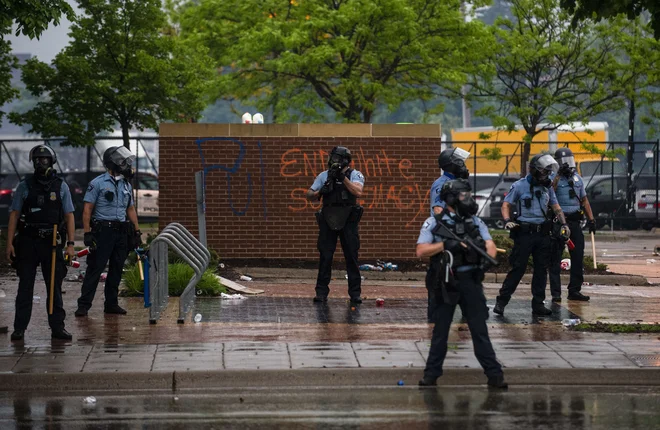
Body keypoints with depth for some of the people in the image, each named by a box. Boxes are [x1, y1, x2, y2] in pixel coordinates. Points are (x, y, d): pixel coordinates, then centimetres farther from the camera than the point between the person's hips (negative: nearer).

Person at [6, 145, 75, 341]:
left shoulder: (61, 186, 5)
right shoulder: (24, 186, 4)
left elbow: (69, 216, 5)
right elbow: (14, 215, 4)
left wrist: (70, 244, -3)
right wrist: (9, 242, -4)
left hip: (52, 243, 0)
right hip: (27, 242, 0)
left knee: (54, 286, 3)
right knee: (25, 286, 3)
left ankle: (57, 327, 8)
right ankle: (19, 328, 6)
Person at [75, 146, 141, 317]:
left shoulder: (126, 185, 15)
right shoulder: (98, 183, -5)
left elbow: (130, 209, 21)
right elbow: (87, 209, -7)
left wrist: (137, 232, 14)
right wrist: (87, 233, -14)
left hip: (121, 232, 6)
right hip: (102, 230, -6)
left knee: (116, 270, 9)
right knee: (95, 269, -8)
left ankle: (111, 304, 18)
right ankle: (83, 305, -6)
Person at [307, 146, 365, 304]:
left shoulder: (355, 175, 1)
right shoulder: (324, 176, 8)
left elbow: (358, 192, -17)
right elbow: (309, 196, 7)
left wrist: (343, 177, -20)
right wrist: (320, 192, -15)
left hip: (348, 221, -2)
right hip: (328, 220, 2)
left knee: (352, 257, 1)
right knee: (325, 257, 1)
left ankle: (355, 293, 7)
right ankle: (321, 292, 6)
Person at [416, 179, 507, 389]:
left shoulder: (475, 222, 9)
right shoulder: (434, 223, 0)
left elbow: (490, 245, 1)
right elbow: (421, 251, -8)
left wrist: (488, 257, -22)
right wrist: (446, 245, -19)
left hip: (470, 281, 2)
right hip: (446, 283, -2)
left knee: (479, 329, 1)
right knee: (440, 330, 7)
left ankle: (494, 374, 2)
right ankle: (431, 374, 17)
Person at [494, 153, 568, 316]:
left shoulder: (547, 187, 13)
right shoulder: (519, 186, -3)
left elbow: (556, 207, 17)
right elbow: (506, 205, -3)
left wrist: (564, 224, 3)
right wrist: (507, 221, -20)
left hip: (543, 234, 6)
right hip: (524, 233, -6)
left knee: (541, 269, 7)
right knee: (518, 268, -8)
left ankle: (538, 304, 14)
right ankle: (501, 301, -1)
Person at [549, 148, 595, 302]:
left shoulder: (577, 178, 16)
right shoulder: (554, 178, -1)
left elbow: (584, 200, 20)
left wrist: (591, 219, 12)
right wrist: (559, 175, -20)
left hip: (574, 221, 5)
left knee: (578, 257, 5)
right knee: (555, 258, -3)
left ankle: (574, 291, 14)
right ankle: (555, 293, -3)